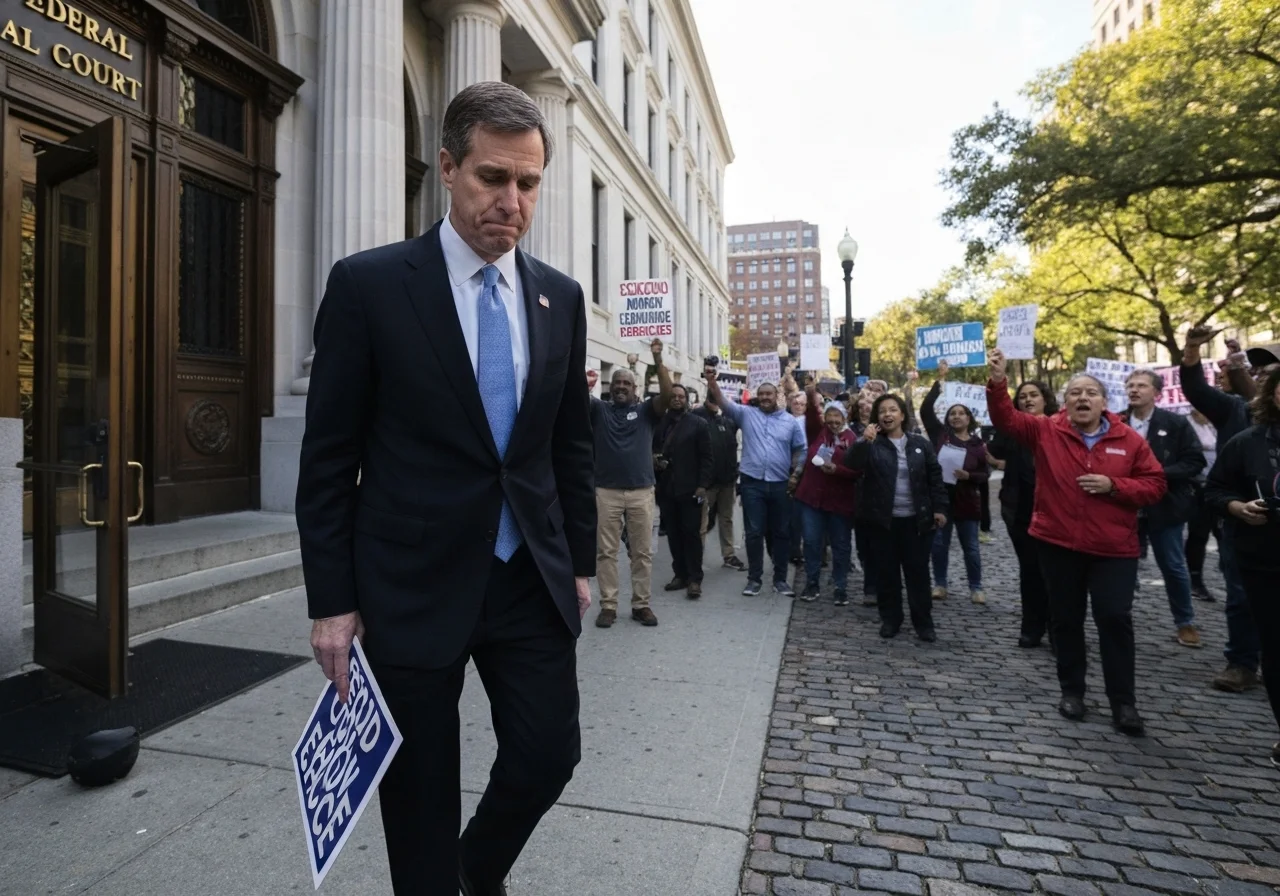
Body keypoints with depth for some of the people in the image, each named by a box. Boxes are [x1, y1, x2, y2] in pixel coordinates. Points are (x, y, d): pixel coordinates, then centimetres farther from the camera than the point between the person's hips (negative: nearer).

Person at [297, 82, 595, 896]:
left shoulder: (560, 297, 5)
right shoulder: (369, 284, -7)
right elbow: (329, 457, -5)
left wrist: (581, 561, 9)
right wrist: (332, 600, -6)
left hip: (533, 580, 4)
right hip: (414, 584, -3)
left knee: (550, 753, 12)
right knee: (419, 789, 13)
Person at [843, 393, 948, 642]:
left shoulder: (920, 443, 5)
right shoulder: (872, 444, 0)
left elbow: (935, 477, 7)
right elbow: (852, 464, -18)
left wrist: (939, 508, 0)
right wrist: (863, 441, -33)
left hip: (916, 519, 1)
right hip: (883, 519, -1)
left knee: (918, 571, 6)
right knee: (887, 571, 7)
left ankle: (923, 622, 17)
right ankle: (890, 619, 19)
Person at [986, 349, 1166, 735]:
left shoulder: (1130, 440, 0)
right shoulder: (1046, 431, -2)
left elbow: (1154, 486, 1)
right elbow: (1005, 419, -13)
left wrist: (1113, 485, -16)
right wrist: (998, 382, -28)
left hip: (1113, 548, 0)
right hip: (1059, 543, 0)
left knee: (1115, 619, 3)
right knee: (1066, 619, 12)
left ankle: (1123, 701, 18)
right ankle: (1071, 690, 28)